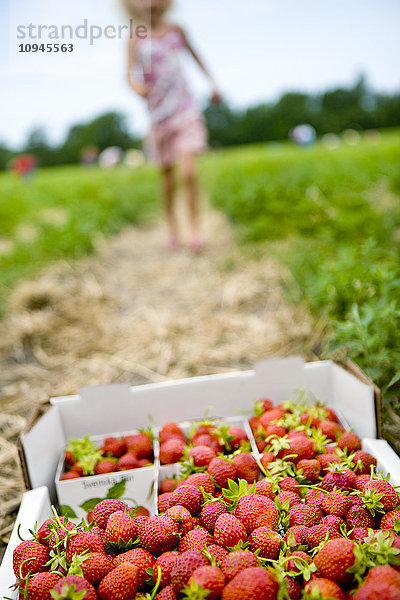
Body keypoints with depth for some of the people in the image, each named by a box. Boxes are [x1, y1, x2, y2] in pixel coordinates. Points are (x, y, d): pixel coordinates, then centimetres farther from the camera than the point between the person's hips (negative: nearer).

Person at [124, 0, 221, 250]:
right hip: (159, 115, -1)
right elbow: (131, 73, -8)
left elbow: (194, 54, 21)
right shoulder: (137, 40, -2)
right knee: (167, 175, 6)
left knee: (189, 171, -14)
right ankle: (173, 228, 23)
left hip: (186, 111, 1)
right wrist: (138, 88, -31)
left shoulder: (176, 30, 7)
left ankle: (196, 228, -5)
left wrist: (212, 83, 21)